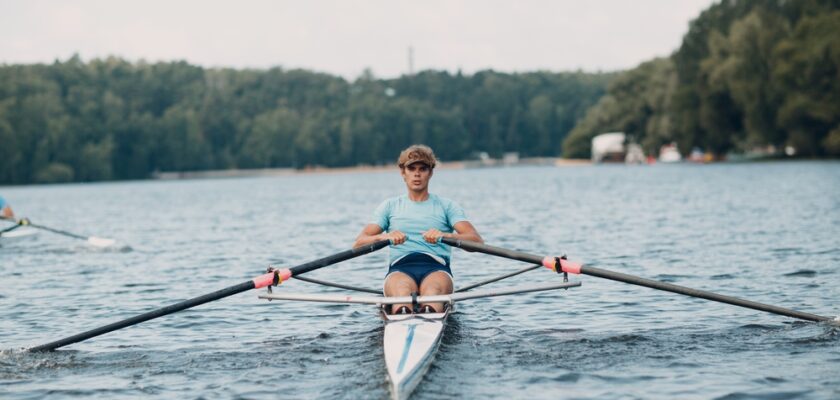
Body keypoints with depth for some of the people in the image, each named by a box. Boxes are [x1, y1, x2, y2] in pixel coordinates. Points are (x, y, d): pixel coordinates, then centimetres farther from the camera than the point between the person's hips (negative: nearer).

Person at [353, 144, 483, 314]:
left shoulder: (446, 206, 19)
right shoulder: (390, 206, 23)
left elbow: (477, 241, 2)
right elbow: (359, 243, 8)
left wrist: (444, 235, -19)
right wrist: (385, 237, -15)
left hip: (436, 268, -1)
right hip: (400, 268, 1)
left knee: (433, 289, -39)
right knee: (402, 290, -39)